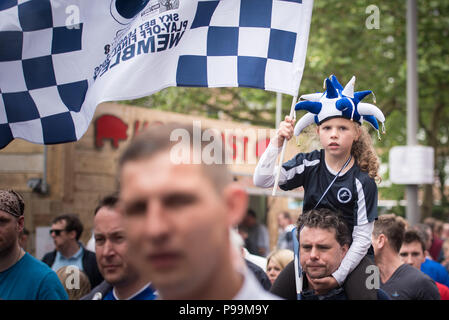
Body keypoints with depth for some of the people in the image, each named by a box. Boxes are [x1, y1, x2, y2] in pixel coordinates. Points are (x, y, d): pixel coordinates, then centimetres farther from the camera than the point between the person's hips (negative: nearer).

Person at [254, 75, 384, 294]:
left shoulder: (363, 181, -14)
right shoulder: (310, 164, -4)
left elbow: (362, 238, -14)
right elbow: (262, 181, -13)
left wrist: (339, 276, -22)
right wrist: (277, 141, -21)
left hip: (352, 258, -3)